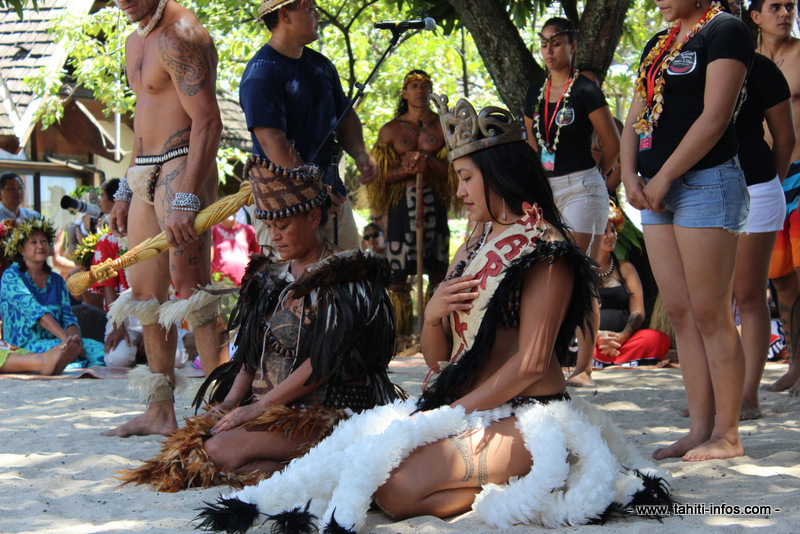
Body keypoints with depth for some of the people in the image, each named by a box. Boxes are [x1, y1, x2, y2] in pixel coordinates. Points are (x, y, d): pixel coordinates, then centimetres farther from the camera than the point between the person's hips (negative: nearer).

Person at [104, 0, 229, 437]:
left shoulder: (180, 36, -14)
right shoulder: (135, 42, 19)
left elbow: (207, 121, -22)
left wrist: (185, 201, -29)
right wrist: (125, 192, 23)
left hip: (182, 169, -10)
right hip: (145, 173, 10)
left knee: (189, 286, -16)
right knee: (144, 291, 10)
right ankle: (159, 411, 16)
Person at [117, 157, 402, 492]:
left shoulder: (347, 278, -8)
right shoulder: (271, 276, 17)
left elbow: (325, 363, -15)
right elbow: (250, 352, 16)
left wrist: (260, 406, -15)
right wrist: (230, 402, -2)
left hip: (324, 414, -9)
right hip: (267, 411, 9)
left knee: (221, 450, -27)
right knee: (191, 444, -15)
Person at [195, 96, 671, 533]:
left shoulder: (544, 251, -7)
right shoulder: (475, 247, 20)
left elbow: (530, 363, -16)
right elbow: (437, 356, 17)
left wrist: (449, 415, -14)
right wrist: (433, 315, -6)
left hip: (522, 419, -7)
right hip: (466, 411, 8)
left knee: (397, 486, -26)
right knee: (362, 452, -14)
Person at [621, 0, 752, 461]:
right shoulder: (659, 44, 20)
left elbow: (715, 117, -15)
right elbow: (634, 119, 17)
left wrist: (663, 178, -14)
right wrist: (630, 174, 0)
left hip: (707, 183, -8)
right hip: (658, 192, 8)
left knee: (710, 315, -8)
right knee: (680, 314, 6)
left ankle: (727, 435, -2)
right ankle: (700, 429, 10)